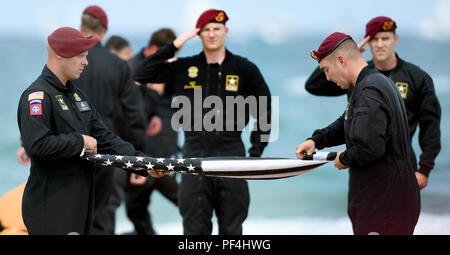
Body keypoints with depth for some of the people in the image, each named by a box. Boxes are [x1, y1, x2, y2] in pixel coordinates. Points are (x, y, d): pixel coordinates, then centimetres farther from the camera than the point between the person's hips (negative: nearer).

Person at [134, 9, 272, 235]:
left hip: (231, 156, 0)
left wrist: (256, 152, 5)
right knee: (195, 228, 0)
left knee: (231, 228, 5)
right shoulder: (183, 69, 7)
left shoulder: (245, 69, 7)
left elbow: (265, 110, 13)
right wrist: (173, 47, -4)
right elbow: (141, 75, 2)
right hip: (195, 155, 0)